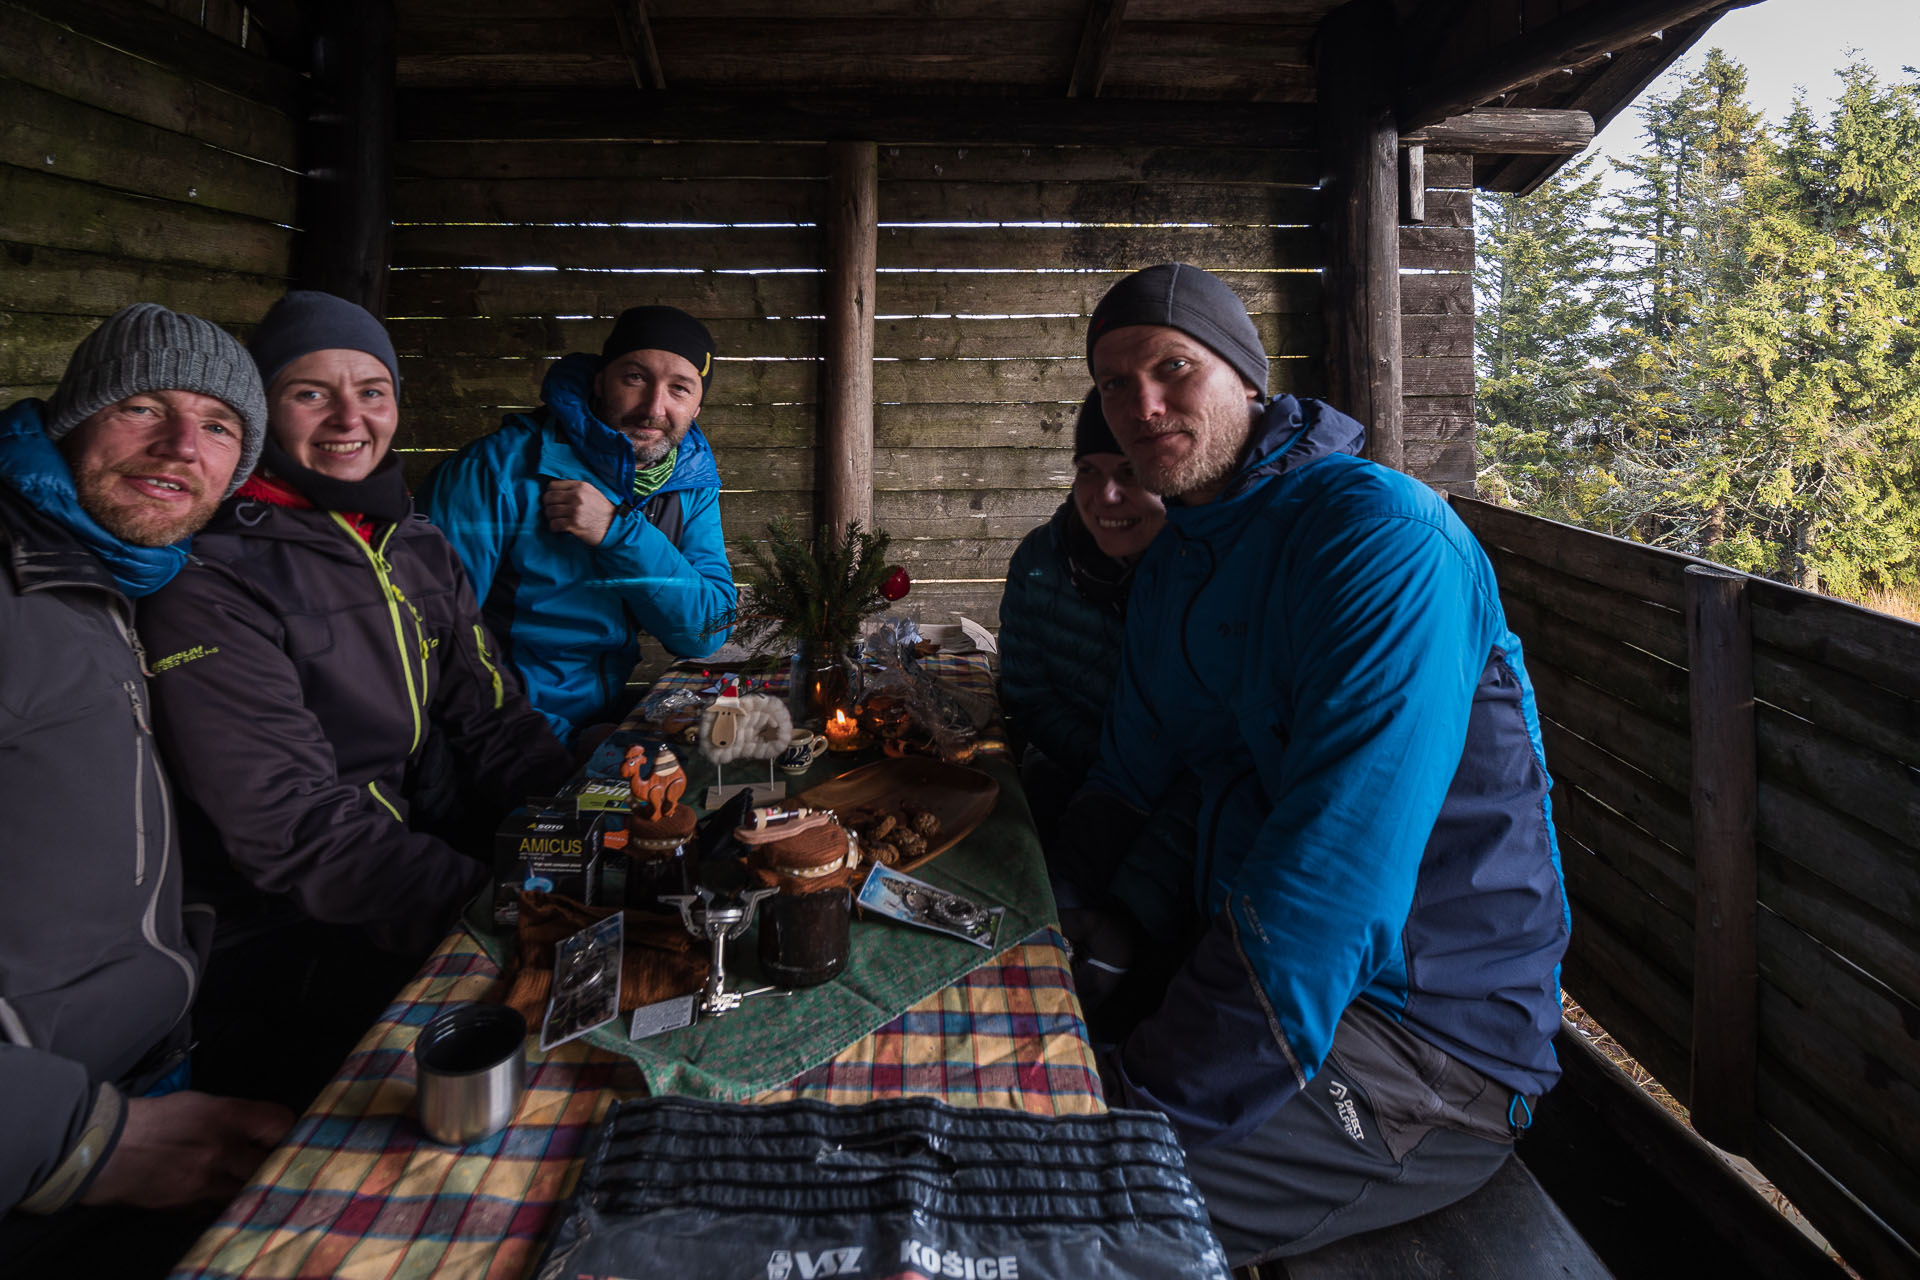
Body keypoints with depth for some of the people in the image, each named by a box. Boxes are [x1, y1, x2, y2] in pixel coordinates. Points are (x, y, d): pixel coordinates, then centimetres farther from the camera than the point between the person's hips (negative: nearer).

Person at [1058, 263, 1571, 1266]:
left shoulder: (1382, 534, -21)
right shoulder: (1173, 566, 9)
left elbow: (1331, 881, -31)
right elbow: (1126, 778, 17)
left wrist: (1151, 1100, -29)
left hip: (1429, 1038, -8)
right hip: (1247, 952, 8)